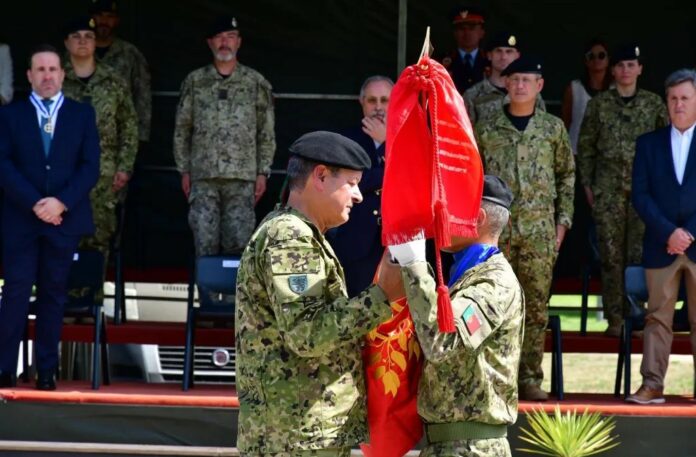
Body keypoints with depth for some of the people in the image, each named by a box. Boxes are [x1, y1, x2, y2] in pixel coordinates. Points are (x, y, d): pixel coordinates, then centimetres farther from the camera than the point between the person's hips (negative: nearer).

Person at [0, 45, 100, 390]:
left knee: (54, 293, 5)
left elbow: (90, 165, 1)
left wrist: (62, 202, -13)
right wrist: (35, 203, -15)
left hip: (64, 218, 1)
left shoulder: (82, 114, 9)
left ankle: (46, 370, 9)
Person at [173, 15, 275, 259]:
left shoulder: (256, 83, 7)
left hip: (242, 177, -1)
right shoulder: (195, 81, 9)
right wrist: (184, 171, 6)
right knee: (205, 243, -3)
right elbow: (181, 129, 12)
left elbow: (266, 133, 9)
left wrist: (262, 172, 2)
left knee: (238, 243, -4)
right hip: (203, 177, 1)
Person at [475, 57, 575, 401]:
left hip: (539, 230, 1)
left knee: (536, 305, 2)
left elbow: (567, 176, 12)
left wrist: (563, 221, 6)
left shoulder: (553, 128, 7)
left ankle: (530, 378, 8)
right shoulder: (487, 131, 5)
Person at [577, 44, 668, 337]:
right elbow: (585, 145, 8)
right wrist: (587, 184, 4)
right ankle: (614, 318, 3)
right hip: (608, 187, 0)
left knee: (640, 251, -4)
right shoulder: (599, 104, 5)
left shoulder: (653, 103, 6)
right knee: (610, 253, -2)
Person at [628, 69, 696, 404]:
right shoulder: (649, 144, 10)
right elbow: (640, 194, 3)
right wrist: (668, 232, -9)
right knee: (657, 317, 1)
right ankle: (652, 385, 1)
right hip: (661, 247, 2)